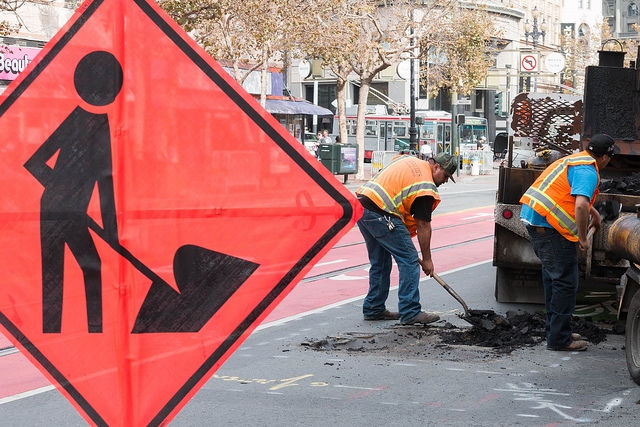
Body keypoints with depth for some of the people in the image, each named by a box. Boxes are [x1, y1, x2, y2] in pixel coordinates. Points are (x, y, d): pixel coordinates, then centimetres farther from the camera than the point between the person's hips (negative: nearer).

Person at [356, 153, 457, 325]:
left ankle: (374, 309, 24)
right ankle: (410, 313, -3)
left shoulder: (408, 160, 19)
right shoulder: (426, 187, -5)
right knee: (409, 260, -2)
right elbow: (423, 226, -3)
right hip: (380, 213, -9)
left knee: (379, 262, 19)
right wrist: (426, 260, 6)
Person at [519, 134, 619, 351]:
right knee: (565, 282, -3)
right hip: (548, 225, -10)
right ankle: (559, 339, 1)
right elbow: (580, 206, -27)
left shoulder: (574, 160, 19)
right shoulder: (588, 171, -14)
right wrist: (583, 239, -16)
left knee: (553, 276, 20)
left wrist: (593, 212, 48)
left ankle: (555, 331, 29)